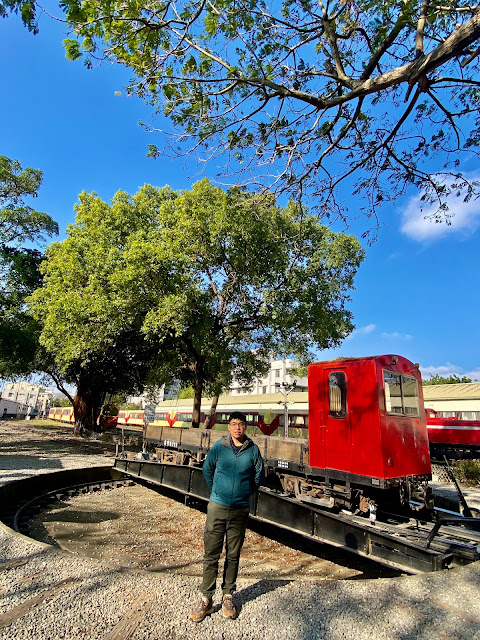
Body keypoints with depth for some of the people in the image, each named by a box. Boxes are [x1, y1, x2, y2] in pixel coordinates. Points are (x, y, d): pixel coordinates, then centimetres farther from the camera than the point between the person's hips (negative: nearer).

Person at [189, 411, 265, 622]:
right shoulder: (219, 446, -7)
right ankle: (206, 599, 22)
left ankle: (228, 597, 31)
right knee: (211, 554, 6)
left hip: (240, 510, 1)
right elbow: (207, 469, 8)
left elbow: (259, 475, 9)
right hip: (217, 507, -1)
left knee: (233, 555, 13)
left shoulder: (253, 449, -5)